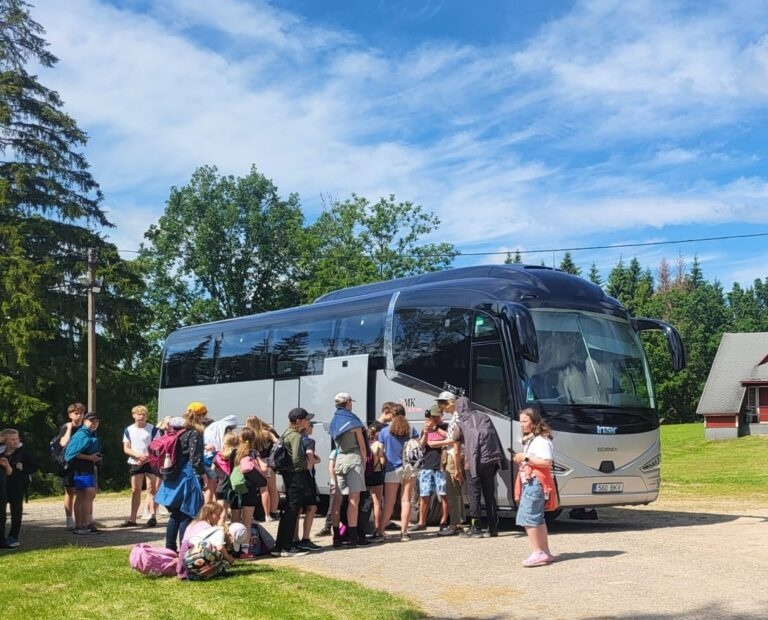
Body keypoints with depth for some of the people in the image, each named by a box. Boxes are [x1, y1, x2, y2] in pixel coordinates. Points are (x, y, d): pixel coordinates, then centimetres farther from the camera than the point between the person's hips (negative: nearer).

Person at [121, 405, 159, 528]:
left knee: (151, 489, -3)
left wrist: (146, 457, -17)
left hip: (150, 462, -3)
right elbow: (126, 448, 3)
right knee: (135, 491, 7)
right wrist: (138, 455, -14)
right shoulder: (129, 430, 6)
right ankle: (132, 519, 10)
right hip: (135, 463, 3)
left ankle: (153, 517, -2)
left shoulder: (152, 429, -2)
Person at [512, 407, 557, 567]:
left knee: (526, 517, -15)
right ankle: (545, 552, 18)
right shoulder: (529, 440, 23)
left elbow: (546, 462, -21)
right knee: (537, 518, 13)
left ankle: (537, 552, -14)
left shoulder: (542, 440, -10)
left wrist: (526, 458, -18)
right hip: (528, 481, 11)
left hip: (536, 482, -11)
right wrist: (520, 460, 13)